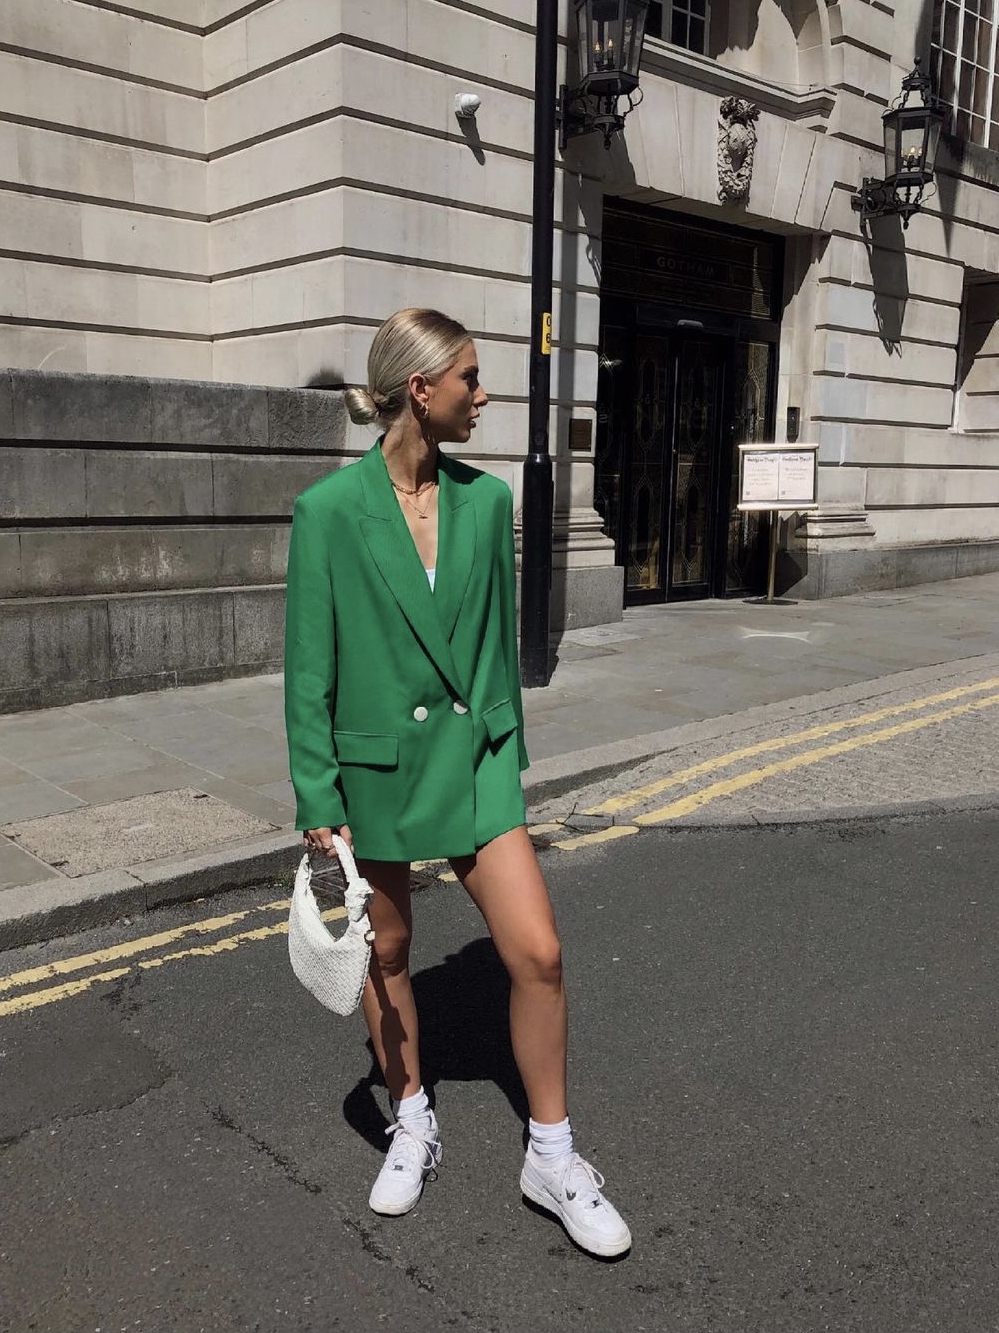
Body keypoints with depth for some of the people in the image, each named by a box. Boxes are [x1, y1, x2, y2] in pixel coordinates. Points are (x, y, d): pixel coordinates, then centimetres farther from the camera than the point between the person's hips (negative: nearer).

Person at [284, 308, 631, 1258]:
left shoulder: (487, 499, 0)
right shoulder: (330, 510, -11)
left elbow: (499, 640, 9)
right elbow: (309, 666, -8)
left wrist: (509, 754, 13)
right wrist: (317, 800, -8)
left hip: (474, 759, 3)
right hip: (376, 762, -2)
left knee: (537, 952, -3)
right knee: (387, 950, 14)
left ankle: (551, 1156, 19)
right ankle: (412, 1127, 39)